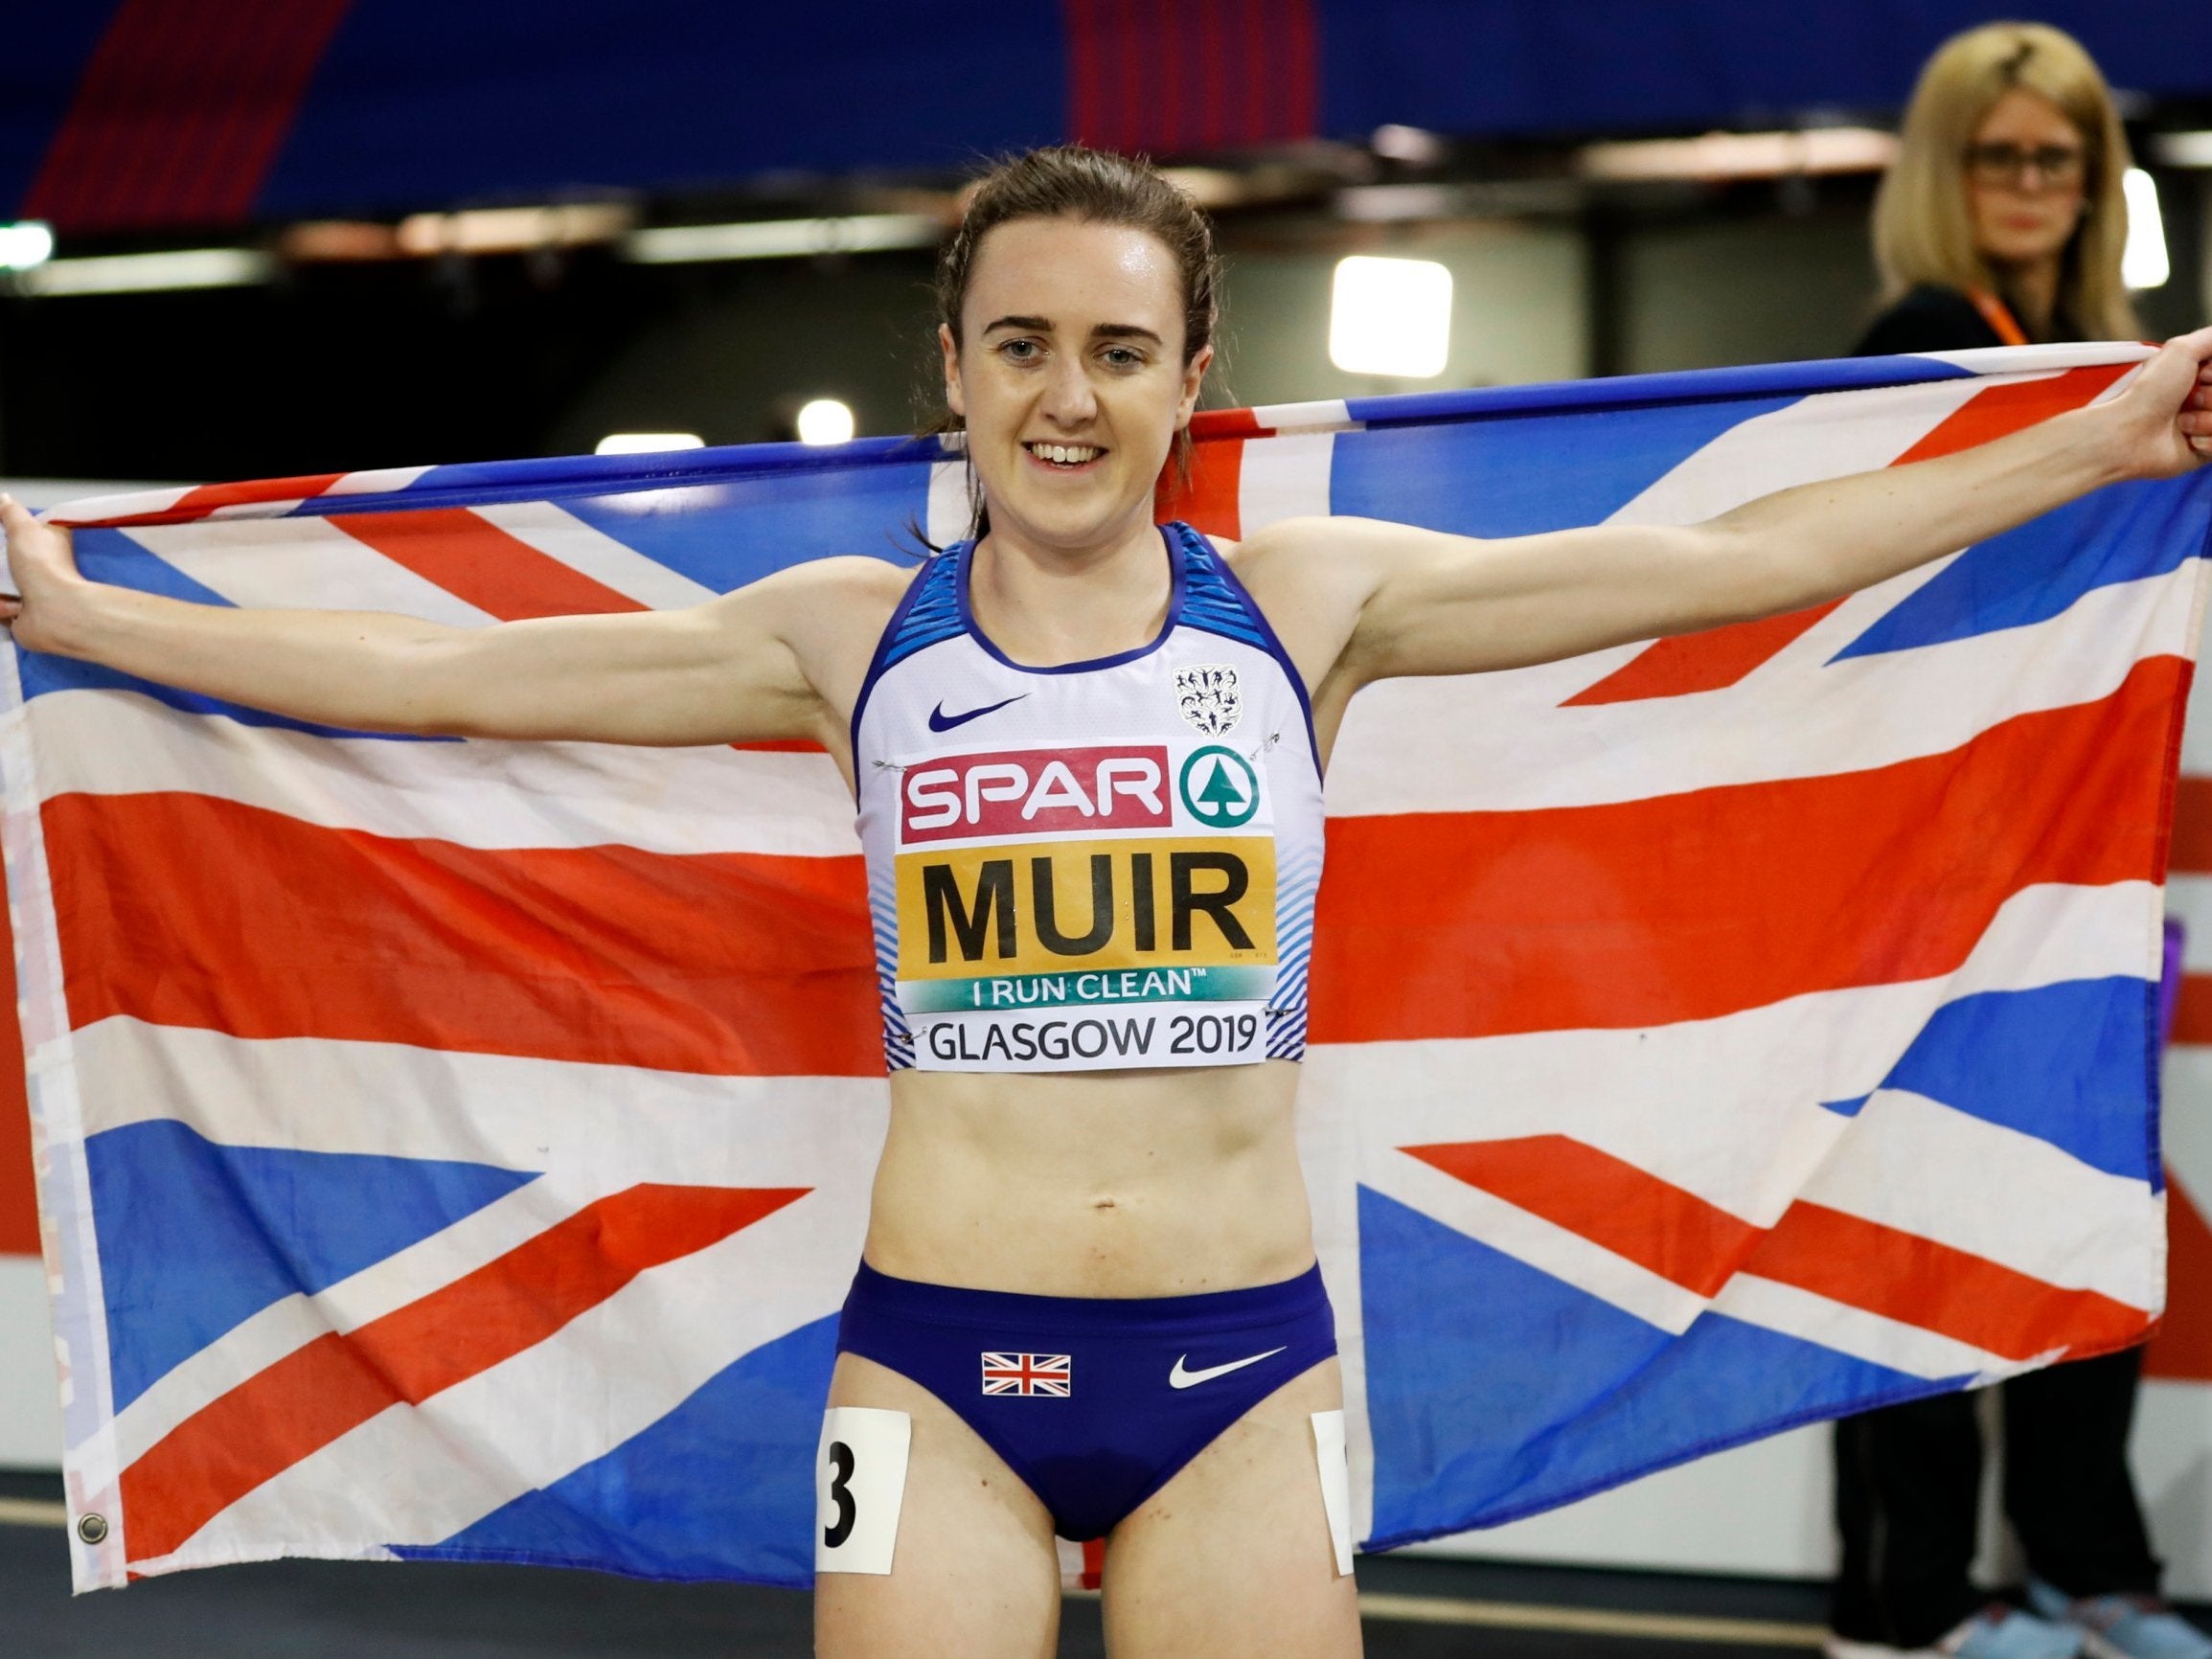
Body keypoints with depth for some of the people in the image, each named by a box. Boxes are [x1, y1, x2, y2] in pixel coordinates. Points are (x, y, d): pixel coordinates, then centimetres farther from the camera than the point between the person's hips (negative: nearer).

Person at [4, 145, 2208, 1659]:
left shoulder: (1307, 606, 2)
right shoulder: (852, 638, 3)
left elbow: (1734, 557, 2)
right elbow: (441, 674, 7)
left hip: (1240, 1366, 0)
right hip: (937, 1366, 0)